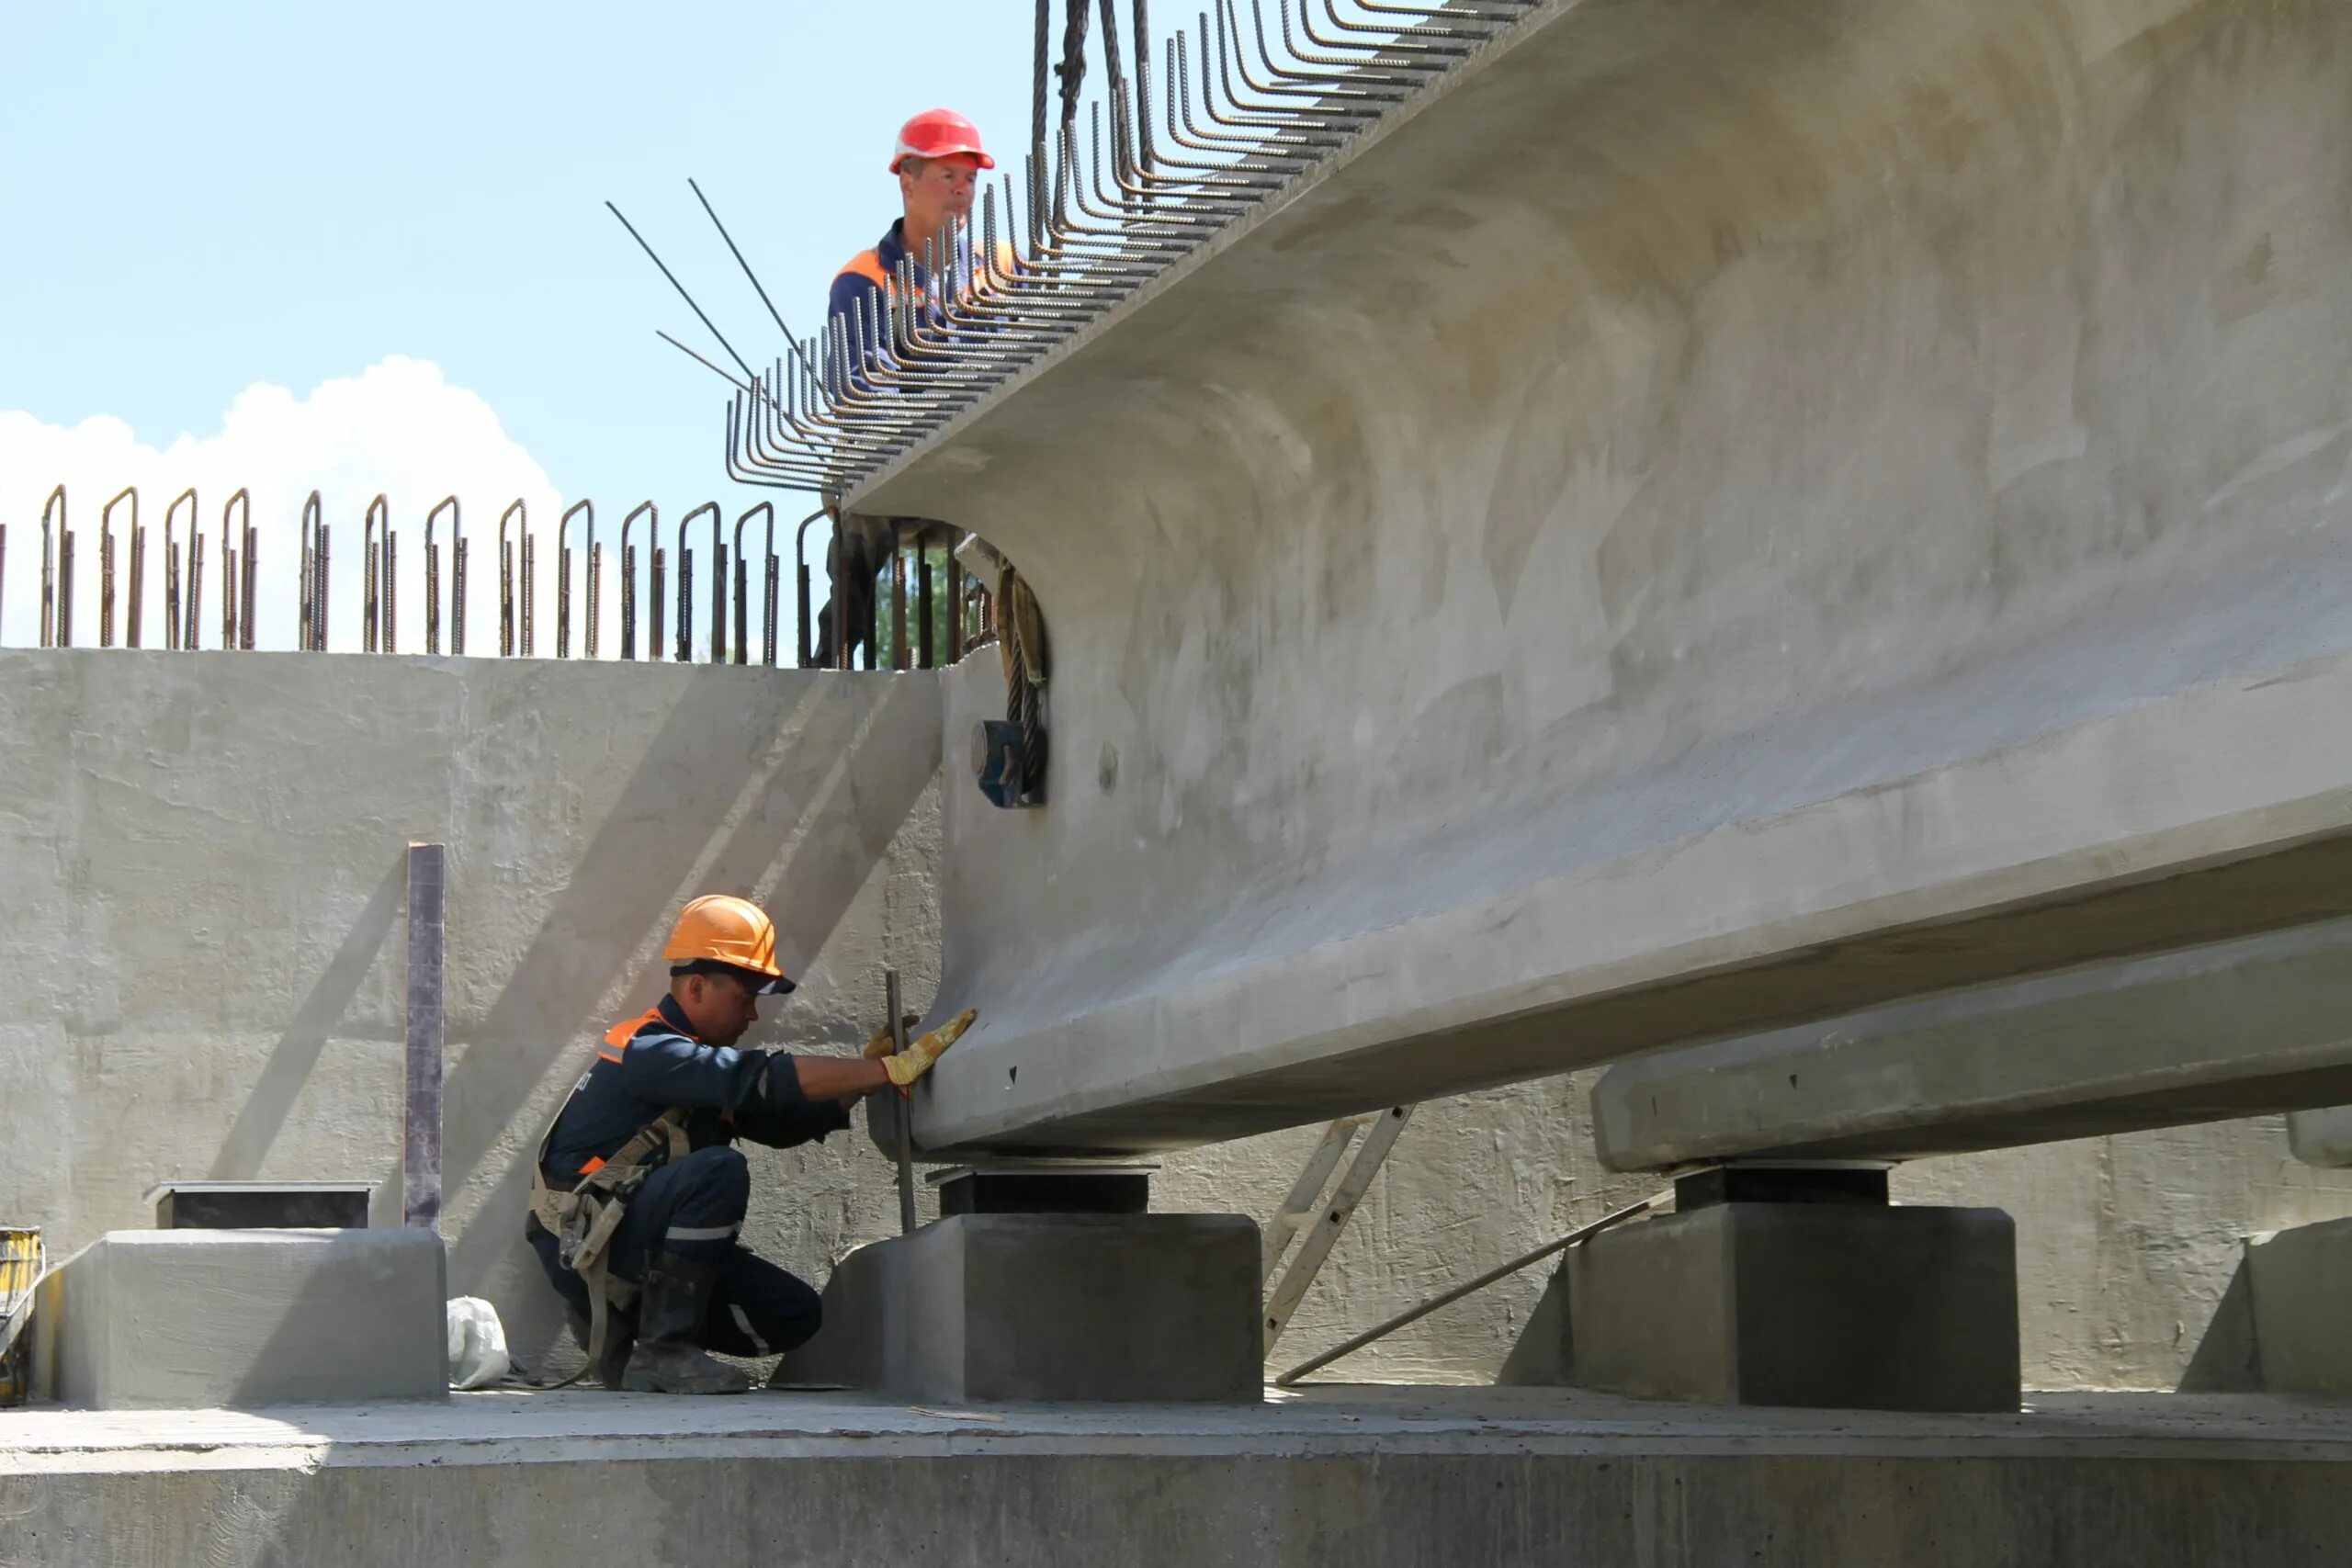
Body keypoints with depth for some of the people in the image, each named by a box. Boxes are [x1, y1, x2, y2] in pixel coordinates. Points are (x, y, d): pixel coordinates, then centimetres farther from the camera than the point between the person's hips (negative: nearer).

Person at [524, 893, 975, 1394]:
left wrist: (866, 1077, -2)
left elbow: (785, 1120, 14)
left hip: (644, 1239, 9)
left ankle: (618, 1333, 11)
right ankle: (661, 1353, -23)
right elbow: (766, 1080, -29)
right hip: (583, 1245, -9)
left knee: (794, 1315, -2)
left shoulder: (701, 1062, 15)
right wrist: (893, 1070, -31)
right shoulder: (648, 1052, -18)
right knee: (719, 1169, -31)